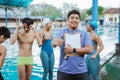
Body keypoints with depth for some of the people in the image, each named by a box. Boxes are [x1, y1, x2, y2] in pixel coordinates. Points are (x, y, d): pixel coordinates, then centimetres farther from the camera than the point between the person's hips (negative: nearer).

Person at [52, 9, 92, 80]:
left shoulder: (84, 34, 4)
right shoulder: (62, 32, 0)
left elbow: (89, 49, -5)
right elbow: (53, 42, -19)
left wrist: (73, 50, -13)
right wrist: (56, 43, -43)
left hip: (81, 71, 2)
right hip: (64, 71, -1)